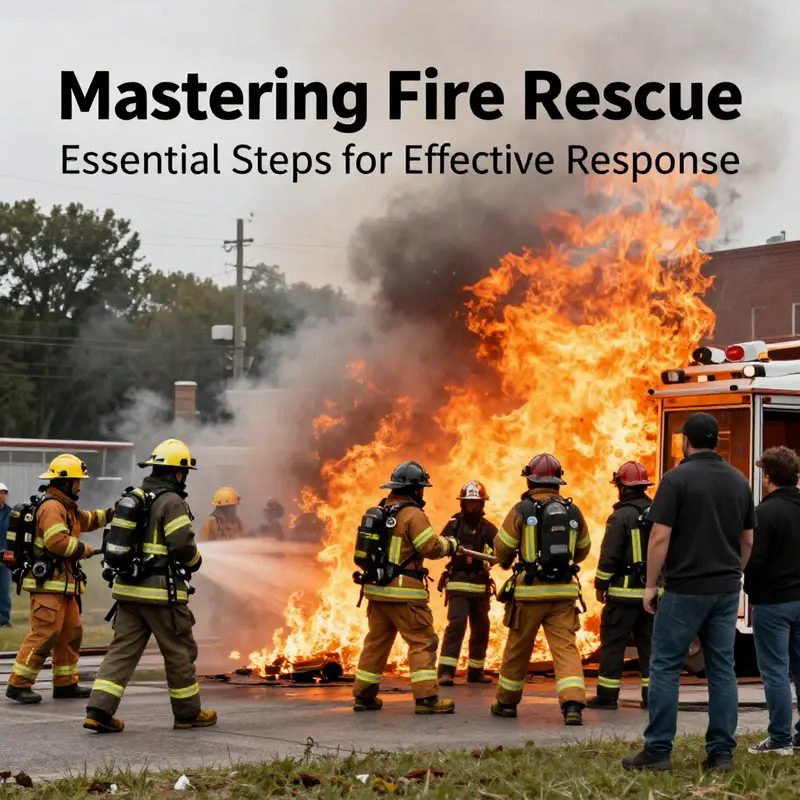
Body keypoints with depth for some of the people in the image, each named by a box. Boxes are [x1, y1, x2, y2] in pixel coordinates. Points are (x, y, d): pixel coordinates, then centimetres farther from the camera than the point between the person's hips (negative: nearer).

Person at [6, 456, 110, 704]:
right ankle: (18, 684, -10)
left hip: (64, 583, 11)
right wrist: (83, 549, -13)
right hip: (48, 583, -11)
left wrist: (110, 514, 18)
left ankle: (65, 683, 21)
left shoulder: (66, 506, 19)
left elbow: (85, 520, 35)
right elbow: (57, 541, -27)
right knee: (45, 633, -13)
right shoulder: (52, 507, -15)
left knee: (71, 632, 13)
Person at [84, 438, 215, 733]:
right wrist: (194, 562, 1)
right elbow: (182, 544, -19)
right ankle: (188, 713, 18)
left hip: (128, 588, 7)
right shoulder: (171, 502, -12)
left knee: (122, 650, 5)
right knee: (179, 653, 7)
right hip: (161, 592, -7)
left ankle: (99, 711, -5)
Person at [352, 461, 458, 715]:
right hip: (403, 592, -8)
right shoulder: (413, 514, -13)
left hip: (376, 588, 8)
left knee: (376, 642, 15)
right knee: (423, 641, -3)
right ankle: (427, 698, -8)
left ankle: (363, 696, 18)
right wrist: (449, 544, 2)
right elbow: (431, 548, -17)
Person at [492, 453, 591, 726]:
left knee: (518, 649, 13)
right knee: (565, 647, -1)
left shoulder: (522, 510, -7)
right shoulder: (573, 512, 4)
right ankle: (573, 704, -19)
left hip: (530, 591, -2)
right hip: (564, 591, 2)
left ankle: (506, 702, 28)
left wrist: (505, 561, 23)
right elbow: (582, 550, 18)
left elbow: (502, 549, -1)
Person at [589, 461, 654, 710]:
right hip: (653, 592, 6)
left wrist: (600, 585, -3)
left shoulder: (621, 517, -11)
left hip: (624, 592, -6)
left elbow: (609, 555, -13)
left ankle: (607, 695, 1)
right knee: (649, 643, 10)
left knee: (613, 643, 0)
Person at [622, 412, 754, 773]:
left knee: (665, 667, 1)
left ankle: (658, 750, 1)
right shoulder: (739, 481, 8)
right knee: (722, 669, 7)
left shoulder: (677, 478, -10)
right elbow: (748, 540, 13)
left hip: (685, 588, -5)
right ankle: (721, 752, 6)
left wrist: (651, 584, -5)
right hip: (726, 588, 5)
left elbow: (660, 536, -13)